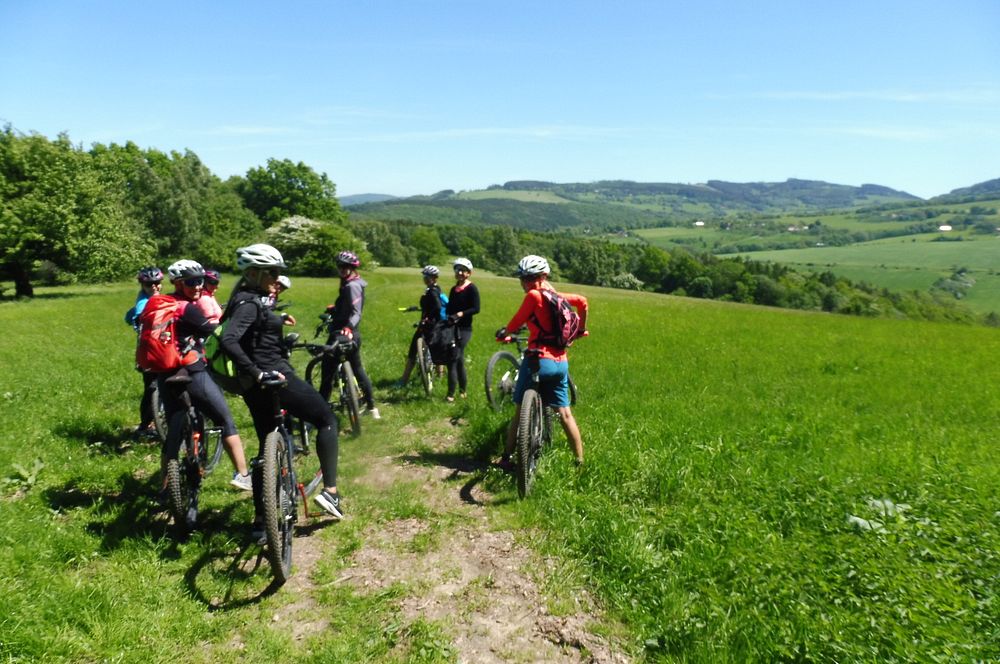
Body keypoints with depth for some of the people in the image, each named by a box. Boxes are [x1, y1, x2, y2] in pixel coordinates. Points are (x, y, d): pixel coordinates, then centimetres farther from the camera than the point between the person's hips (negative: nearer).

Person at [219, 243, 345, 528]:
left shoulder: (250, 299, 12)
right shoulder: (249, 303, -17)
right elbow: (229, 341, -32)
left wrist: (277, 319, 38)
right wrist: (257, 373, -33)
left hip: (256, 386, 10)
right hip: (275, 379, -10)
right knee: (327, 419, 6)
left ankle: (260, 521, 22)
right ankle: (330, 490, 3)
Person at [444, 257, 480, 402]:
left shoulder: (472, 288, -6)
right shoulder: (454, 289, 16)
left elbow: (476, 308, -14)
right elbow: (449, 308, 16)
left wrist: (461, 314, -24)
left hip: (464, 329, -7)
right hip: (452, 327, 7)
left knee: (453, 359, -12)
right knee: (459, 360, 12)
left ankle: (451, 394, -9)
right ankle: (462, 391, 22)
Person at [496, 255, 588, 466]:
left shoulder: (533, 295, -10)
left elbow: (517, 322, -6)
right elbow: (583, 302, 14)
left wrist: (503, 331, 14)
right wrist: (581, 329, 26)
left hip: (538, 359, -6)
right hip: (560, 362, 6)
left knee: (521, 411, 5)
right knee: (564, 412, 12)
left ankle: (506, 458, 11)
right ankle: (580, 460, 16)